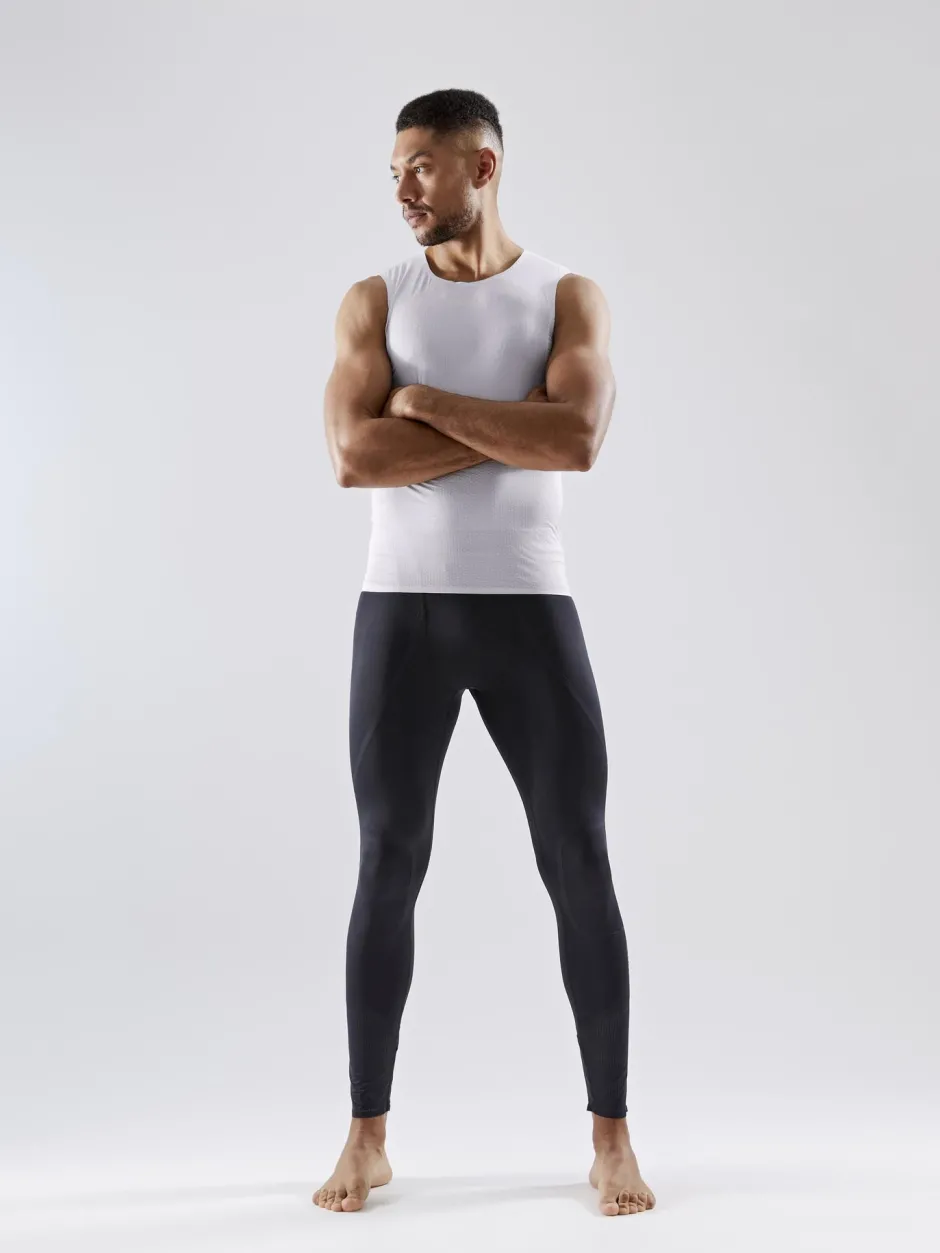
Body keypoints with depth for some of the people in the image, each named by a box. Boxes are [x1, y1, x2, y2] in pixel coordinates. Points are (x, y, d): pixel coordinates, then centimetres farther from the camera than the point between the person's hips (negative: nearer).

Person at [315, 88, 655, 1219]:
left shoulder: (569, 298, 4)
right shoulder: (374, 301, 6)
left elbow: (579, 440, -16)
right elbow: (352, 456, -12)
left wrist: (426, 402, -12)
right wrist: (516, 430, -12)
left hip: (528, 609, 0)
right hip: (401, 611, 1)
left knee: (580, 867, -1)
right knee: (388, 867, 2)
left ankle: (611, 1138, 12)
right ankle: (368, 1136, 14)